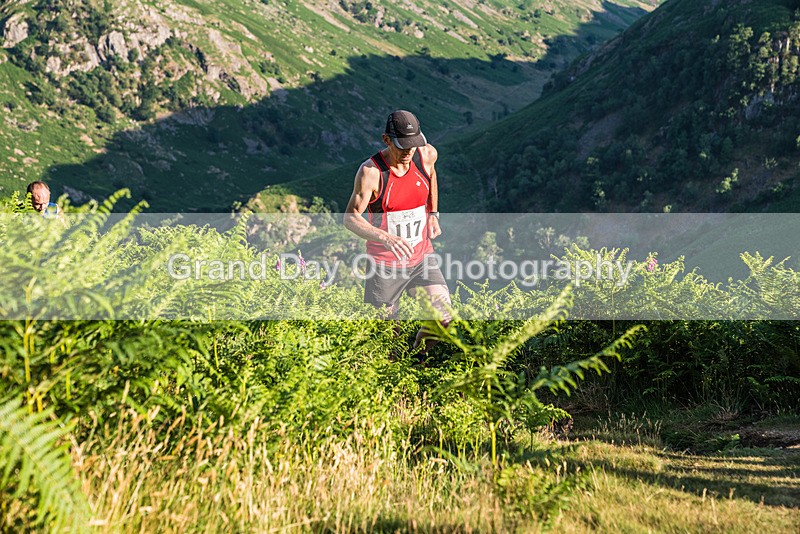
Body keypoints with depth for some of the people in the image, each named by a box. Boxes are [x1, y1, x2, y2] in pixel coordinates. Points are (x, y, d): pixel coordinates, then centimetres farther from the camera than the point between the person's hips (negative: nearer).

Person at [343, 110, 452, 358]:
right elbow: (350, 217, -19)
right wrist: (386, 238, -35)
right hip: (385, 263, -4)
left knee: (443, 316, -10)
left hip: (422, 256, 4)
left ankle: (416, 360, 19)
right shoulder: (371, 171, -19)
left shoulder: (426, 155, -5)